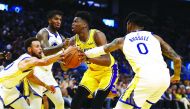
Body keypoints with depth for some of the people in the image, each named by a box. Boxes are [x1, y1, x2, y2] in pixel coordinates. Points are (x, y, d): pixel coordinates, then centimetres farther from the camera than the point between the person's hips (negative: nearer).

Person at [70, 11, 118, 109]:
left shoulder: (97, 35, -29)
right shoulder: (74, 40, -12)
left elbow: (107, 61, -39)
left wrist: (88, 57, -54)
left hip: (108, 70, -6)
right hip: (92, 71, 6)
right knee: (77, 98, -4)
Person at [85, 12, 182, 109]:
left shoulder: (122, 41, 19)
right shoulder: (155, 37, 22)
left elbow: (100, 50, 32)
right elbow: (177, 58, 16)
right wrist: (176, 76, 33)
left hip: (145, 78, -4)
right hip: (164, 78, 4)